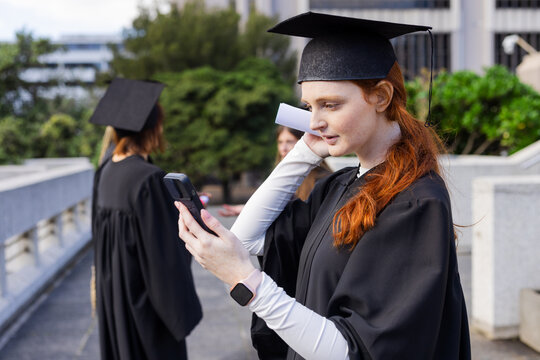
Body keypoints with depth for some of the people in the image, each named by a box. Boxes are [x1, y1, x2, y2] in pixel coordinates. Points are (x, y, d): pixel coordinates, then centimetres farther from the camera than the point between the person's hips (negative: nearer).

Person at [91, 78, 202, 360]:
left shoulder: (105, 172, -1)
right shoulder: (149, 179, -25)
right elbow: (164, 254, -23)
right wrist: (182, 311, -13)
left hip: (112, 294, 8)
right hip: (147, 302, -8)